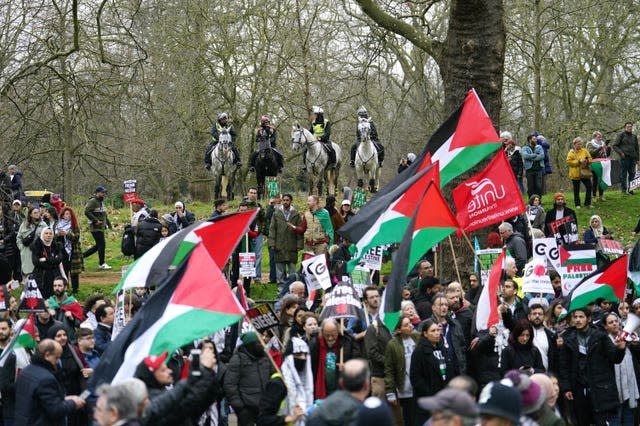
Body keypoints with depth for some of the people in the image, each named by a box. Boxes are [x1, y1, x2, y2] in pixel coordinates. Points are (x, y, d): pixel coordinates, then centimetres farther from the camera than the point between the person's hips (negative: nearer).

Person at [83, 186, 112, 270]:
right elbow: (87, 212, -23)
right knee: (101, 245, -7)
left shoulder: (101, 202, 18)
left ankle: (83, 255, 22)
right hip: (96, 227, -10)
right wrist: (95, 220, -23)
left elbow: (104, 214, 26)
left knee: (99, 245, 12)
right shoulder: (93, 201, -13)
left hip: (101, 227, 10)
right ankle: (102, 264, 1)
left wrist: (108, 223, 16)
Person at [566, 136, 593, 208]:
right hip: (575, 174, -3)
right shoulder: (571, 152, -5)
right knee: (576, 190, 5)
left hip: (585, 173, 3)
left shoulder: (584, 151, 8)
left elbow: (590, 159, 13)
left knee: (589, 187, -2)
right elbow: (569, 162, -14)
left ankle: (587, 203, 8)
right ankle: (577, 204, 15)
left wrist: (587, 161, -10)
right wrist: (579, 161, -19)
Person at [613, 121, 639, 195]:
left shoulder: (634, 136, 17)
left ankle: (630, 189, 10)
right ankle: (624, 189, 0)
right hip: (625, 157, -5)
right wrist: (621, 152, -13)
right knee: (623, 174, -3)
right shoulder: (621, 135, 2)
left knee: (632, 174, 3)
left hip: (632, 158, 5)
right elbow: (615, 146, 1)